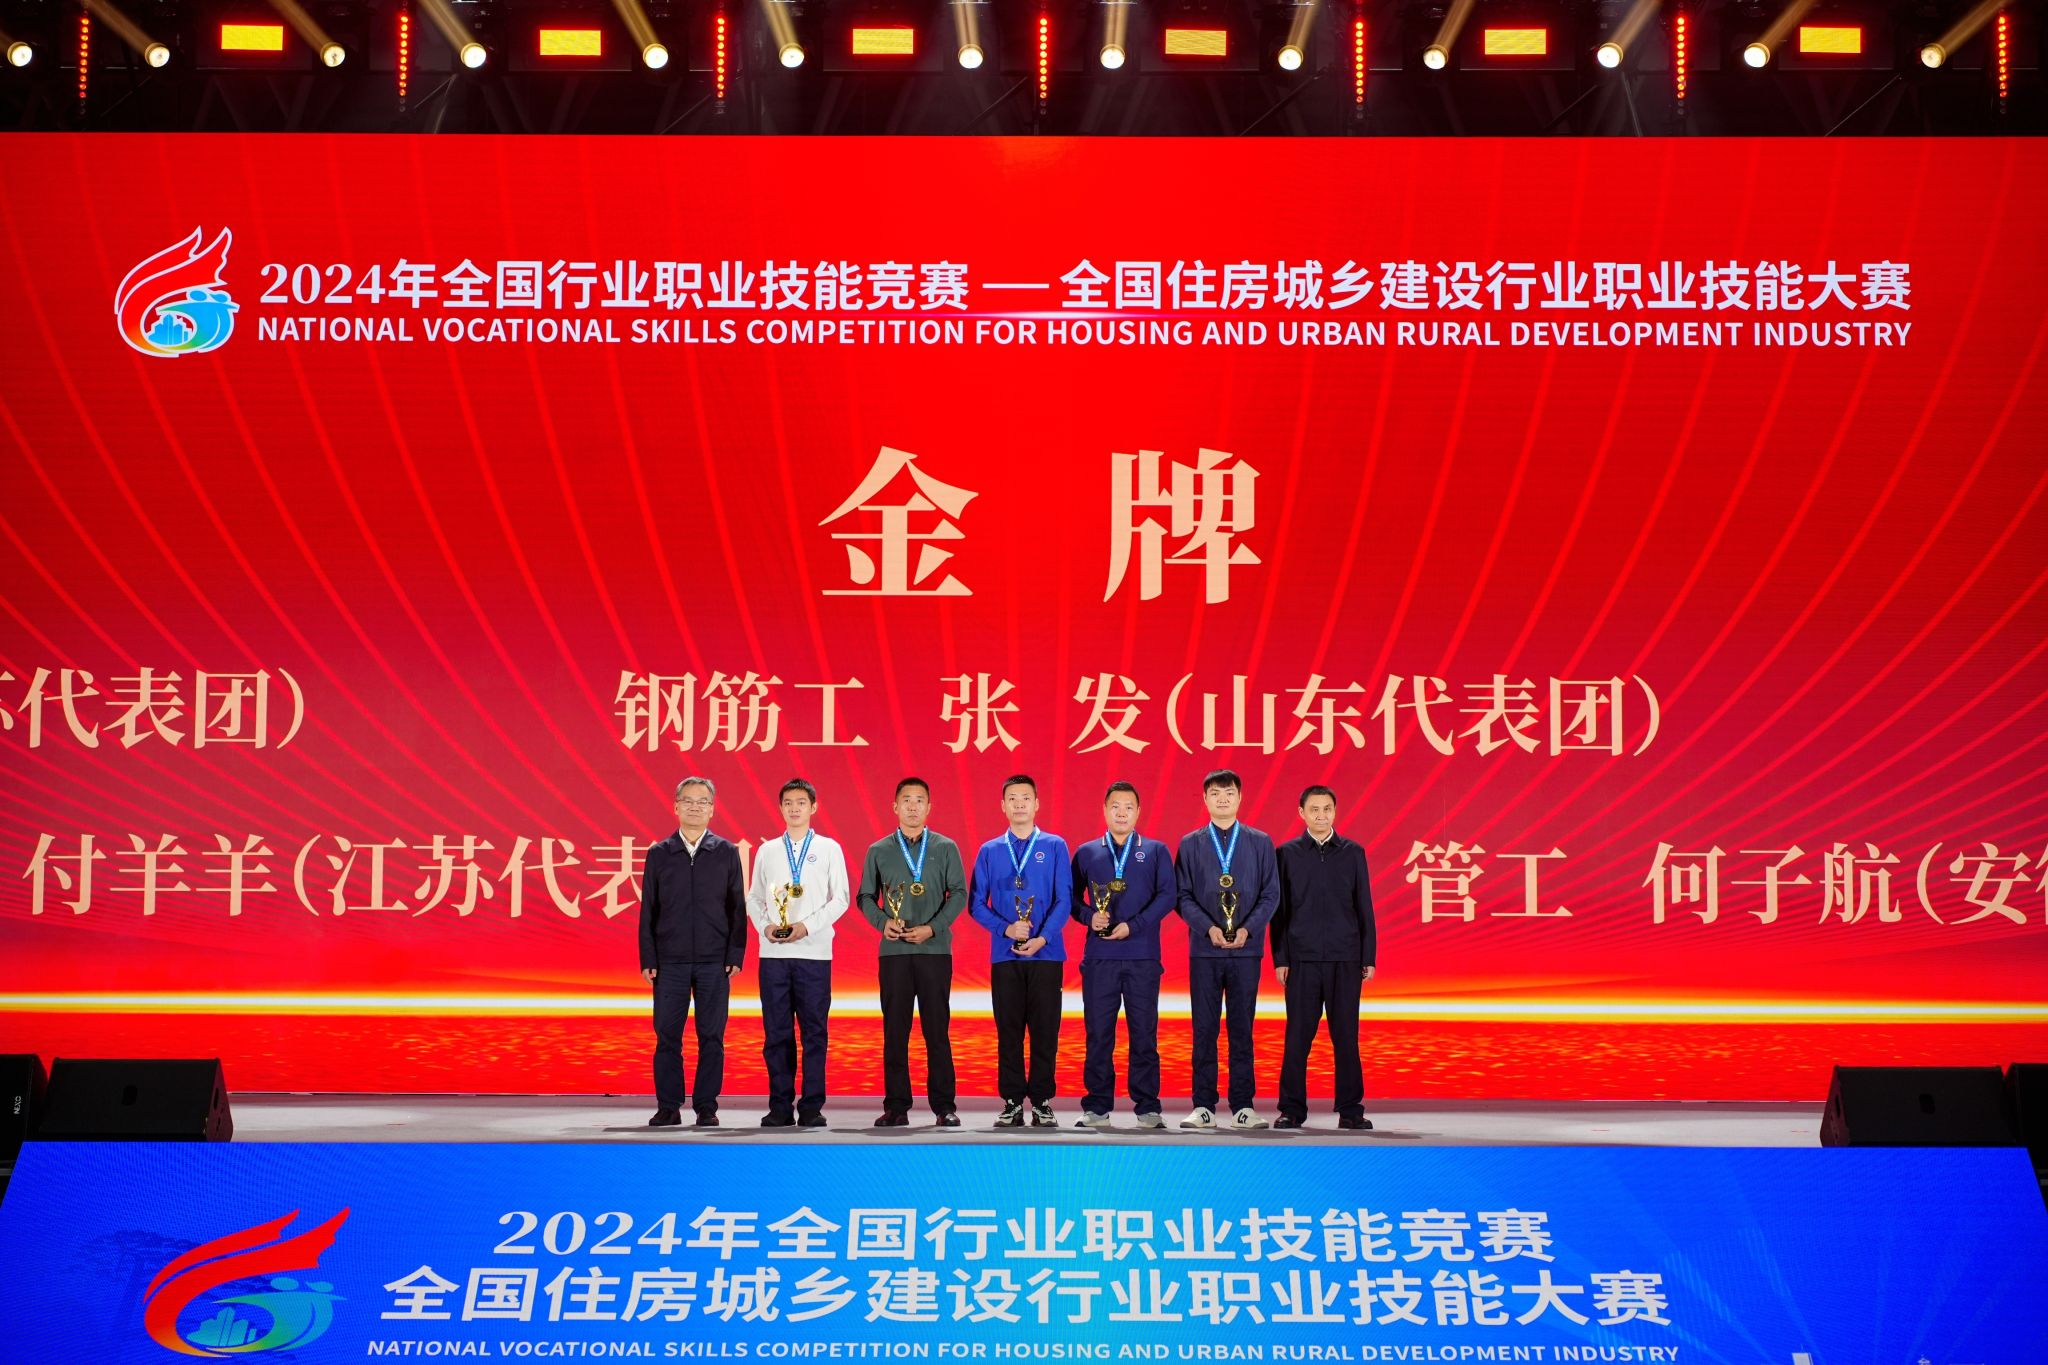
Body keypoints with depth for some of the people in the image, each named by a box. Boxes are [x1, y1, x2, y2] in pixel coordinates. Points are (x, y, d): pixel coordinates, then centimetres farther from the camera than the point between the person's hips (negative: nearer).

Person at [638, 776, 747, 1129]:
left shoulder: (727, 852, 6)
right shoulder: (659, 854, 7)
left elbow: (737, 908, 4)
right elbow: (648, 910, 6)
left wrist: (735, 955, -3)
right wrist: (648, 960, 0)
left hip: (714, 962, 0)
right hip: (670, 961, 0)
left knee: (711, 1037, 1)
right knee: (667, 1036, 1)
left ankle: (706, 1107, 8)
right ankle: (668, 1107, 9)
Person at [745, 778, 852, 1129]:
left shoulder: (828, 849, 6)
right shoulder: (767, 850, 12)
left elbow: (841, 898, 1)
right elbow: (753, 897, 13)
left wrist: (807, 926, -10)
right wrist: (764, 926, -6)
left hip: (814, 952, -2)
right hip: (773, 952, 2)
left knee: (814, 1031, -1)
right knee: (776, 1033, 2)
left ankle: (812, 1107, 4)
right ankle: (780, 1107, 7)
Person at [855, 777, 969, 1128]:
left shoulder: (946, 848, 6)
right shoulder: (878, 851, 9)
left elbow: (959, 893, 0)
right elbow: (866, 896, 10)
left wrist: (932, 928, -12)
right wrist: (883, 922, -9)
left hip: (934, 950, -1)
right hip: (893, 951, 1)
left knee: (937, 1029, -1)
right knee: (894, 1030, 2)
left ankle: (944, 1106, 4)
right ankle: (896, 1106, 6)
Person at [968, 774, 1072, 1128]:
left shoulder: (1055, 847, 5)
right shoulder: (989, 851, 9)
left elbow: (1064, 899, -1)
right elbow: (976, 903, 5)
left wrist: (1042, 938, -14)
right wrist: (1006, 929, -11)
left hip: (1046, 954, -1)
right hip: (1004, 955, 1)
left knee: (1045, 1030, 0)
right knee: (1008, 1032, 3)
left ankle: (1042, 1102, 7)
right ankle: (1013, 1102, 8)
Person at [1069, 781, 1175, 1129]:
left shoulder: (1155, 852, 9)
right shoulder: (1086, 853, 12)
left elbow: (1167, 894, -2)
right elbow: (1072, 897, 11)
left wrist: (1133, 926, -12)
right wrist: (1089, 916, -9)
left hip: (1143, 956, -1)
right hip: (1099, 956, 1)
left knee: (1144, 1032, 0)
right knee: (1098, 1032, 2)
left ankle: (1148, 1107, 6)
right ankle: (1097, 1106, 8)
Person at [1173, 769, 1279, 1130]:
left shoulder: (1260, 843, 7)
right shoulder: (1191, 844, 7)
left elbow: (1271, 893, 3)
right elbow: (1182, 895, 2)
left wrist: (1248, 928, -11)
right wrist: (1208, 927, -13)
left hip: (1246, 950, 0)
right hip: (1204, 950, 0)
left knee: (1242, 1029, 3)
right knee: (1204, 1029, 1)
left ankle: (1242, 1106, 7)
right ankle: (1204, 1106, 5)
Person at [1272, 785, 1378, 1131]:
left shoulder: (1352, 853, 7)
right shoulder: (1286, 854, 5)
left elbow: (1364, 907, 7)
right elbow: (1278, 909, 4)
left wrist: (1368, 957, 3)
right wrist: (1279, 958, -1)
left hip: (1345, 959, 1)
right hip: (1302, 959, -1)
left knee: (1346, 1037, 2)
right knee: (1297, 1037, 0)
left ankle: (1350, 1110, 9)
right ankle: (1292, 1110, 7)